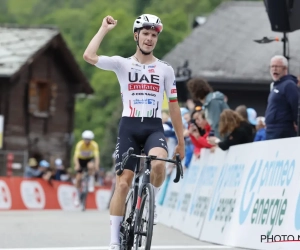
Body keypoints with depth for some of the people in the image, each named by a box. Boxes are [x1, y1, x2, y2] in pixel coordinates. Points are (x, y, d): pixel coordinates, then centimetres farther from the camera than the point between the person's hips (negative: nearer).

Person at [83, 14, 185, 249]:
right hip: (129, 127, 0)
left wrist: (181, 141, 11)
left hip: (154, 128, 1)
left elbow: (174, 105, 12)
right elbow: (88, 56, -12)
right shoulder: (122, 64, 3)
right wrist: (104, 29, -4)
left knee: (158, 163, -32)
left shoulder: (165, 69, 9)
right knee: (123, 183, -6)